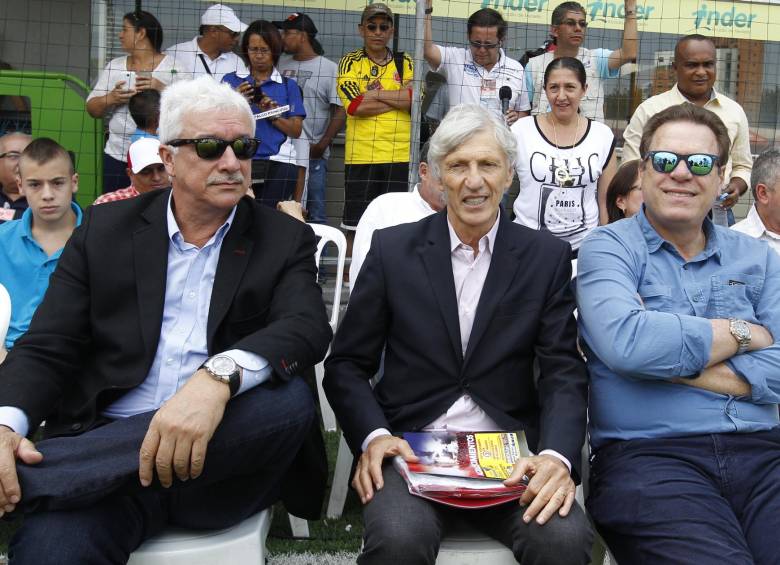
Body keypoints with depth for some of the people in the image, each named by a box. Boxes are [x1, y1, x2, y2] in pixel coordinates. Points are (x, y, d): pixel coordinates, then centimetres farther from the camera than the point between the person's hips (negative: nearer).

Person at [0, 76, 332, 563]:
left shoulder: (285, 239, 7)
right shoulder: (107, 229, 11)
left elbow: (308, 329, -12)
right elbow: (48, 347, 6)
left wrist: (217, 377, -33)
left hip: (220, 456, 3)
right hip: (107, 443, -2)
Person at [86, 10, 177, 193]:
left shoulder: (173, 67, -1)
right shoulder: (114, 66, 11)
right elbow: (92, 108, 10)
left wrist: (162, 89, -22)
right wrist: (110, 98, -10)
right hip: (117, 156, 4)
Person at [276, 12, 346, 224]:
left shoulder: (329, 69, -2)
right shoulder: (280, 64, 10)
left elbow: (340, 111, -5)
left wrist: (321, 145, -10)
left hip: (312, 154, -4)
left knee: (315, 211, 0)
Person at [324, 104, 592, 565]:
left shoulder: (548, 257, 6)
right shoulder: (393, 249, 4)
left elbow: (564, 371, 0)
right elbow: (347, 364, 6)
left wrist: (557, 455, -20)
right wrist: (372, 436, -14)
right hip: (411, 447, -1)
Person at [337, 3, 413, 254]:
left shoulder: (406, 63, 11)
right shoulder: (349, 63, 6)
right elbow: (356, 106, -10)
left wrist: (375, 93, -10)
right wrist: (400, 97, -6)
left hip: (400, 155, 1)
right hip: (360, 156, -1)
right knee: (354, 225, 4)